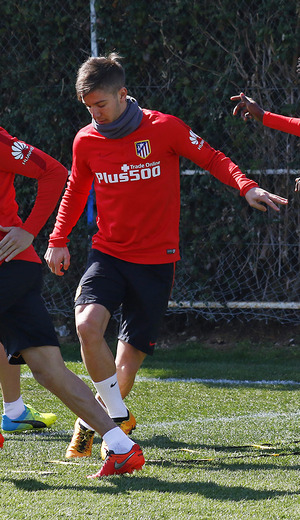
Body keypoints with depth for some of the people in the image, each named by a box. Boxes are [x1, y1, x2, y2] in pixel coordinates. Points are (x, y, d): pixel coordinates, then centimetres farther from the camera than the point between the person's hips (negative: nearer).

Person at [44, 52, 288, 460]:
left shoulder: (164, 128, -8)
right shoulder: (86, 141, 1)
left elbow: (211, 159, 1)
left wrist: (246, 187, -16)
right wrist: (58, 239, 11)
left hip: (156, 260, -2)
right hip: (108, 254, 2)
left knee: (130, 359, -2)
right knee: (87, 324, -26)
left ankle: (92, 421, 24)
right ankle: (117, 417, -10)